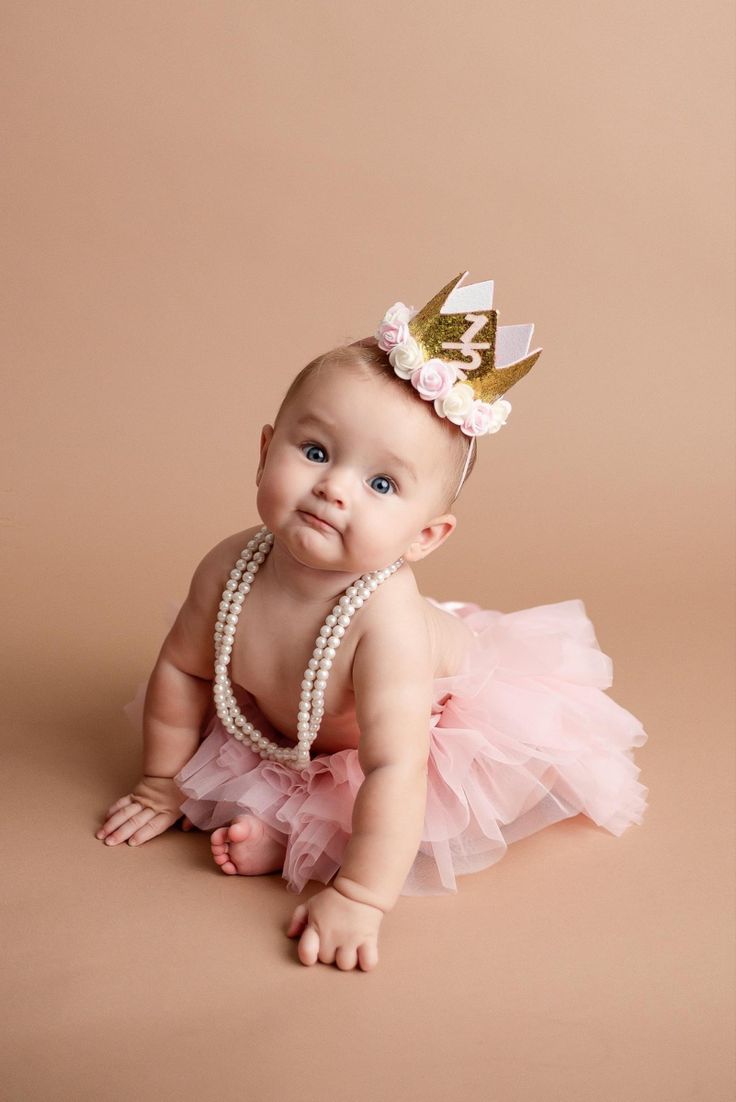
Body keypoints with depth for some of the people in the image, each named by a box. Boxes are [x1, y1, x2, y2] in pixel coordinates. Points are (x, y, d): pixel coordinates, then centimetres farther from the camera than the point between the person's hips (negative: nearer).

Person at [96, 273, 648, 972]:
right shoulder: (230, 570, -27)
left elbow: (395, 770, -44)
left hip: (438, 715, -4)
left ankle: (292, 840, -20)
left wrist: (359, 898, -45)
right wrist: (164, 783, 2)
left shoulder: (385, 619, -43)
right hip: (291, 730, 5)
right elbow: (182, 670, -8)